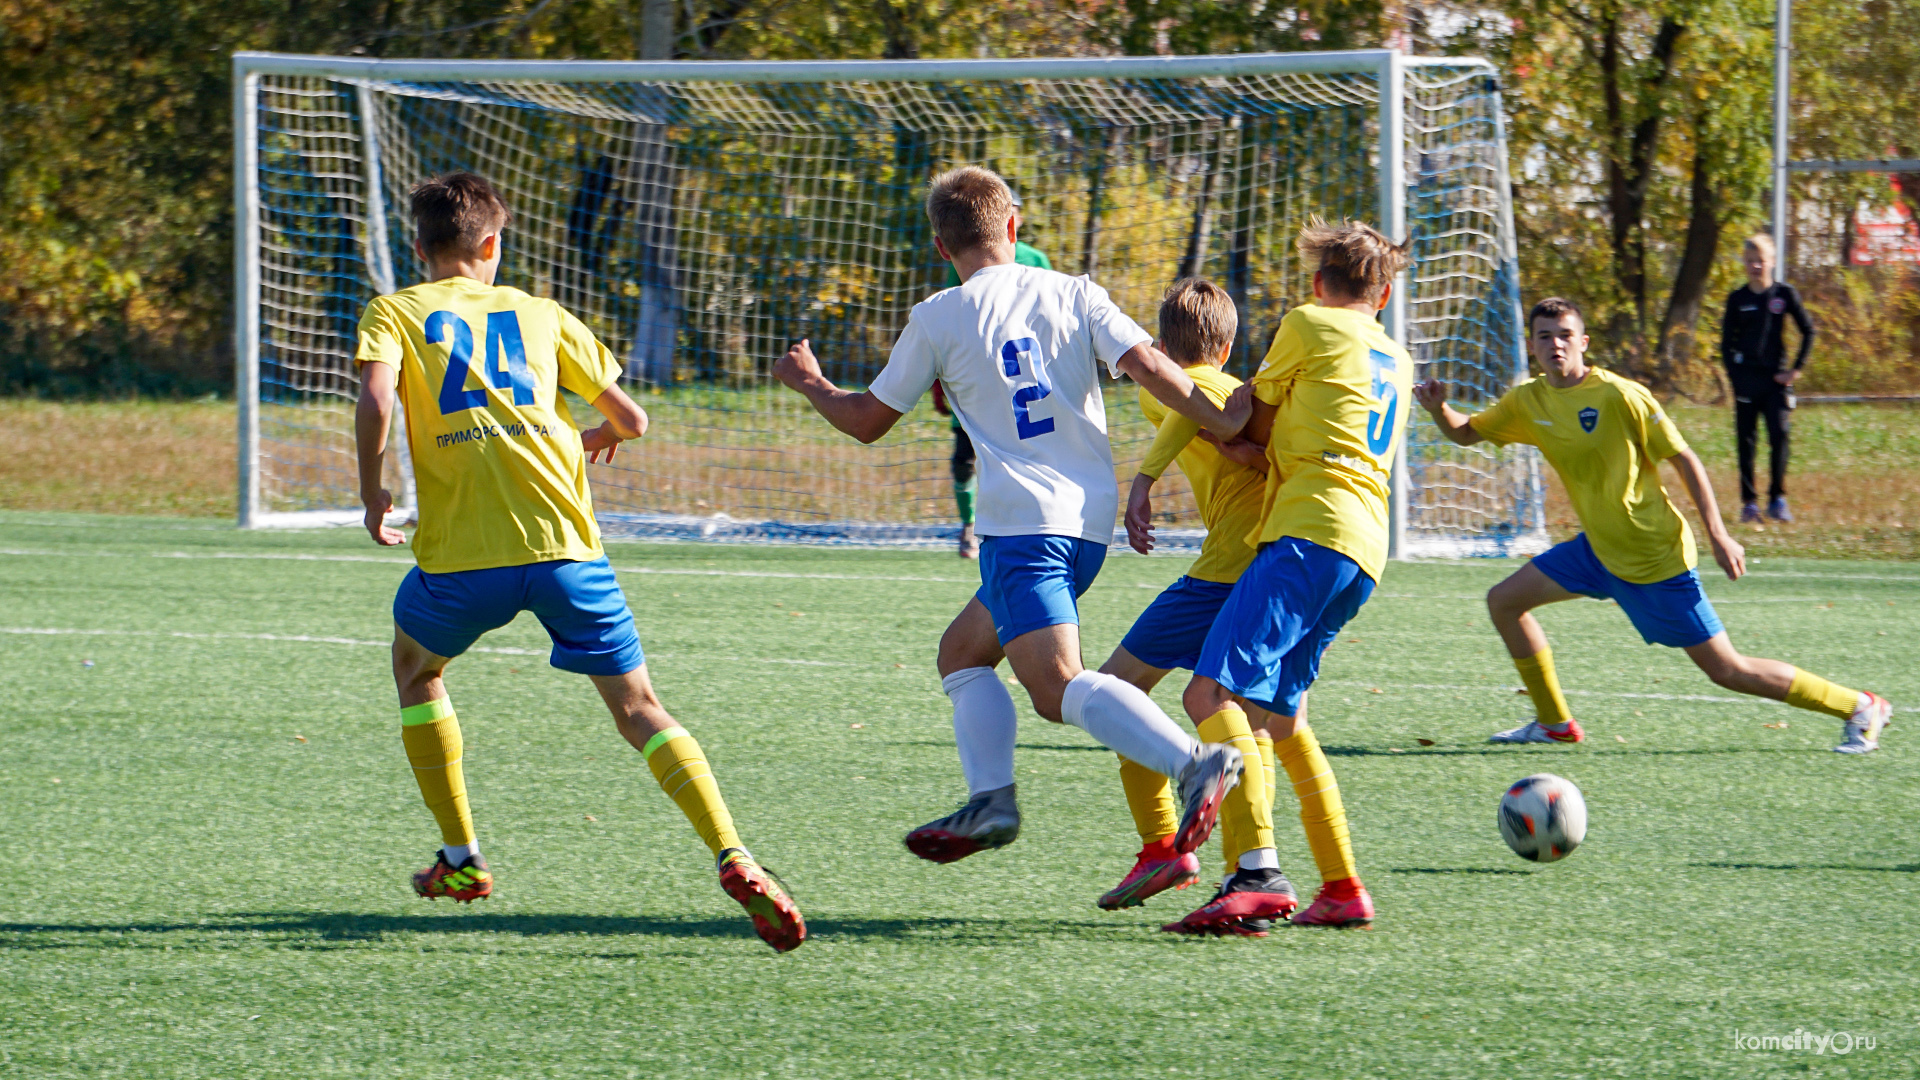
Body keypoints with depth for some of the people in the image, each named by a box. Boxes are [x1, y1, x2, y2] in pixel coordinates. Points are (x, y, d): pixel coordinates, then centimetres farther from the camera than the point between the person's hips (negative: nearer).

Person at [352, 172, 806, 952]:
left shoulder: (394, 312, 12)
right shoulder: (538, 314, 19)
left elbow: (376, 397, -10)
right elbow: (631, 418, 20)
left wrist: (372, 493, 3)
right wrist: (599, 437, 43)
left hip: (461, 552, -1)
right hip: (564, 541, 1)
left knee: (415, 669, 28)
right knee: (637, 706, 4)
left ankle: (460, 858, 27)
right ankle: (731, 855, -18)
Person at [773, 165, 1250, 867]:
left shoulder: (938, 319, 2)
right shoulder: (1074, 294, 10)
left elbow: (866, 421, 12)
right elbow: (1150, 367, -4)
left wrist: (809, 383, 30)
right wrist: (1227, 428, 1)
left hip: (1023, 520, -7)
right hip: (1091, 518, 7)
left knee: (1058, 687, -19)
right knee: (962, 651, 21)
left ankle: (1194, 762, -39)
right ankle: (989, 800, 6)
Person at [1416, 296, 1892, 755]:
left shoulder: (1620, 395, -19)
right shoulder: (1529, 402, 0)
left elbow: (1683, 458, -14)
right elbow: (1467, 433, 14)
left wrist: (1718, 535, -16)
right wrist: (1439, 408, -9)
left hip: (1655, 559, -7)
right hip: (1599, 549, 7)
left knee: (1725, 669, -7)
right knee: (1504, 601, 6)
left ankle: (1859, 707, 4)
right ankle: (1554, 723, 18)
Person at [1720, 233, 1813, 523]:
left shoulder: (1784, 294, 3)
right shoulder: (1738, 299, 5)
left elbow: (1808, 331, 7)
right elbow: (1727, 343, 8)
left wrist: (1796, 369, 0)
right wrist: (1734, 377, -3)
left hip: (1776, 378, -1)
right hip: (1746, 378, 1)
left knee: (1780, 435, -10)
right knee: (1746, 442, 1)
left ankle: (1777, 499, -1)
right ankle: (1749, 502, 6)